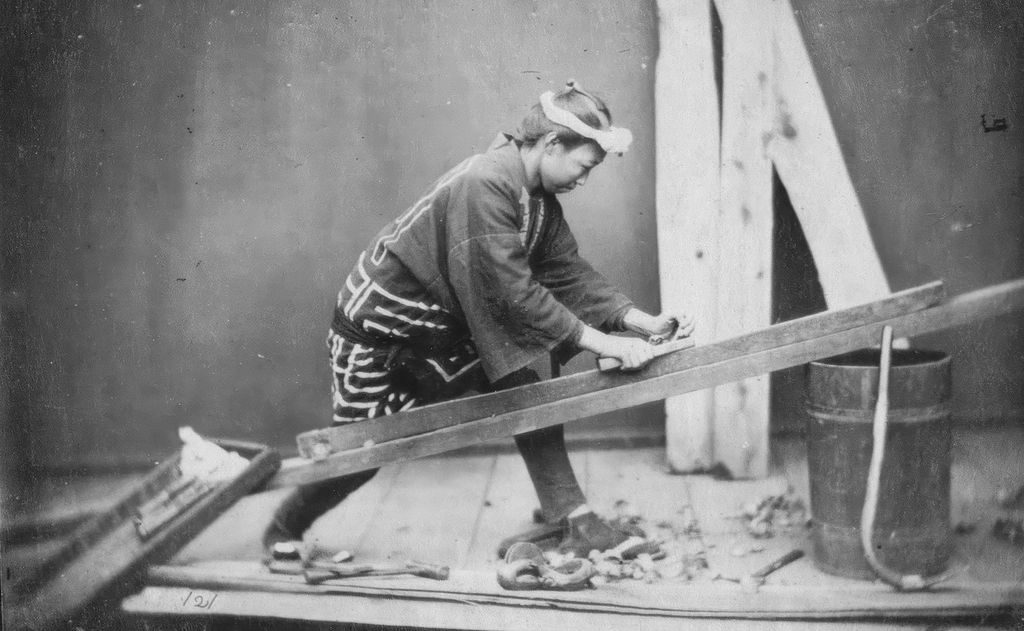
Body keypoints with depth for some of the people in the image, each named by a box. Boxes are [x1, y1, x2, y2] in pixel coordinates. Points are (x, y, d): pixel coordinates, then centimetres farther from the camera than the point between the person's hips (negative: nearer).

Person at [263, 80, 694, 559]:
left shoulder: (539, 200, -2)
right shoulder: (483, 185, -31)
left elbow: (568, 271, -2)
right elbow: (514, 292, -34)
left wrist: (642, 320, -14)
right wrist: (601, 343, -32)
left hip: (444, 328, 8)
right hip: (377, 328, -8)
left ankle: (575, 524, -1)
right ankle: (282, 532, 31)